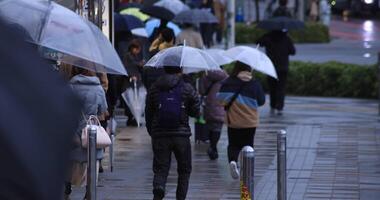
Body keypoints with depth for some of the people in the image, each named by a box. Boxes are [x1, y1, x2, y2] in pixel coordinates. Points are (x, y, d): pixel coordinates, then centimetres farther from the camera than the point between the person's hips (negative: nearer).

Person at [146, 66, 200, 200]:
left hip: (159, 135, 1)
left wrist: (151, 131, 20)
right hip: (181, 134, -1)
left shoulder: (154, 89, 5)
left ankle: (158, 188, -27)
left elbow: (148, 113, 9)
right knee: (184, 170, 13)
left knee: (160, 168, 2)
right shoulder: (187, 89, -2)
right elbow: (196, 112, 1)